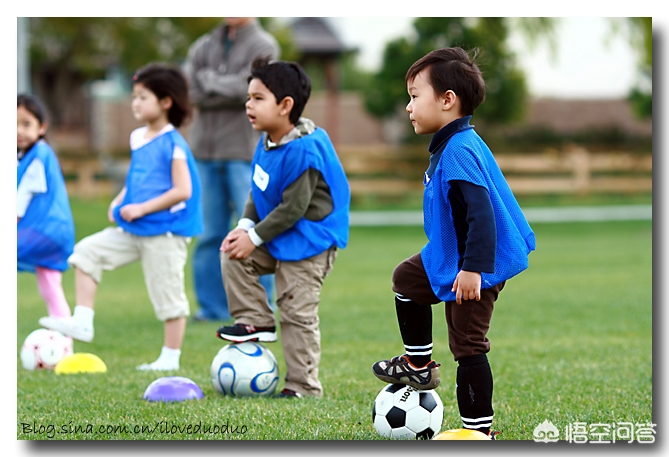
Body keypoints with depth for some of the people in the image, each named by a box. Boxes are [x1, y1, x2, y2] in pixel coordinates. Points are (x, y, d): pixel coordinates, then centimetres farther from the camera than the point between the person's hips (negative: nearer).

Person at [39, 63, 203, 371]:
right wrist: (120, 202, 5)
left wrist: (141, 208, -18)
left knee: (168, 294, 0)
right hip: (132, 230, 8)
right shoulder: (138, 139, 10)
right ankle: (82, 322, 3)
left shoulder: (173, 145, -14)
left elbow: (182, 190, -20)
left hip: (163, 232, -8)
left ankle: (170, 358, 9)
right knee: (86, 252, 3)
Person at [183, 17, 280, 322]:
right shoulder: (204, 46, 14)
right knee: (211, 233, 5)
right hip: (206, 149, 4)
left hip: (245, 151, -4)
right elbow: (188, 90, 0)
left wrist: (209, 80, -2)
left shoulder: (263, 46, 1)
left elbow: (247, 88, -13)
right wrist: (228, 90, -9)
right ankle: (212, 306, 10)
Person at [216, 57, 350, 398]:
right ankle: (256, 321, 10)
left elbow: (293, 207, -25)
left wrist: (255, 238, -19)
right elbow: (259, 191, 14)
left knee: (297, 313, -5)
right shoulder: (267, 144, 3)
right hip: (276, 238, 9)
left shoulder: (303, 151, -26)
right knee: (233, 256, 2)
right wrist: (246, 225, -2)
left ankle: (304, 387, 4)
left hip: (309, 242, -9)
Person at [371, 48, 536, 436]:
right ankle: (419, 365, 35)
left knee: (468, 345, -6)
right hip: (451, 257, 11)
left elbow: (480, 211, -33)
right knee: (406, 279, 27)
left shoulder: (460, 152, -26)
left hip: (476, 269, -11)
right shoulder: (451, 145, 7)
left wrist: (473, 267, -36)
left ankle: (480, 429, 0)